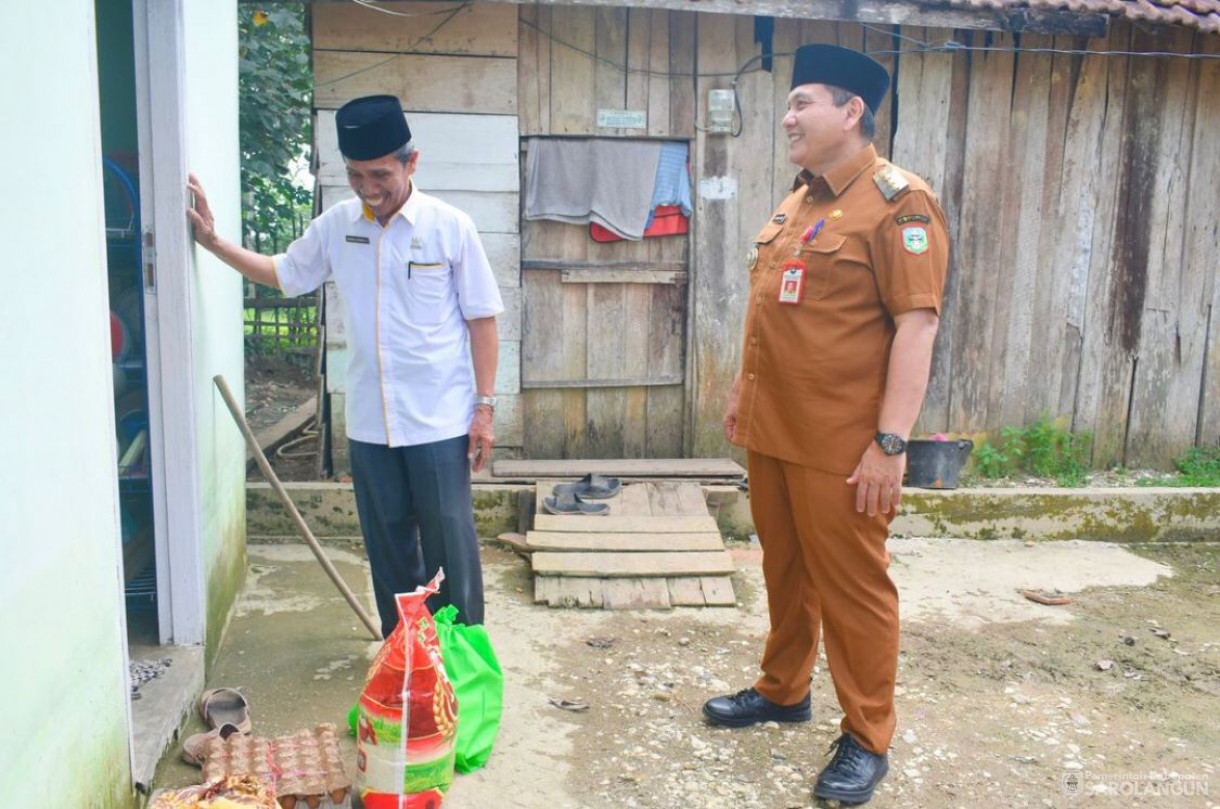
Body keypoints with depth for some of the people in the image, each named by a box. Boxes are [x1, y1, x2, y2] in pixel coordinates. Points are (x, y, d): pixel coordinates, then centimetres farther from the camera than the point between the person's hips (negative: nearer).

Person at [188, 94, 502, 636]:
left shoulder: (449, 226, -8)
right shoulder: (336, 226, 3)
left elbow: (481, 319, -4)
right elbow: (283, 274, 20)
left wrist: (484, 406, -6)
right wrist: (212, 240, 12)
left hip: (439, 420, -4)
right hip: (368, 422, 4)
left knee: (449, 539, 4)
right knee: (387, 541, 14)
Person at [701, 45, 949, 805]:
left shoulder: (899, 201, -13)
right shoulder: (798, 201, 14)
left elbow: (917, 325, -18)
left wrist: (891, 442, -22)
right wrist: (743, 391, 21)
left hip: (841, 442, -8)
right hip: (772, 429, 8)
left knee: (851, 584, 3)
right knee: (785, 569, 18)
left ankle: (867, 740, 18)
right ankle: (783, 689, 36)